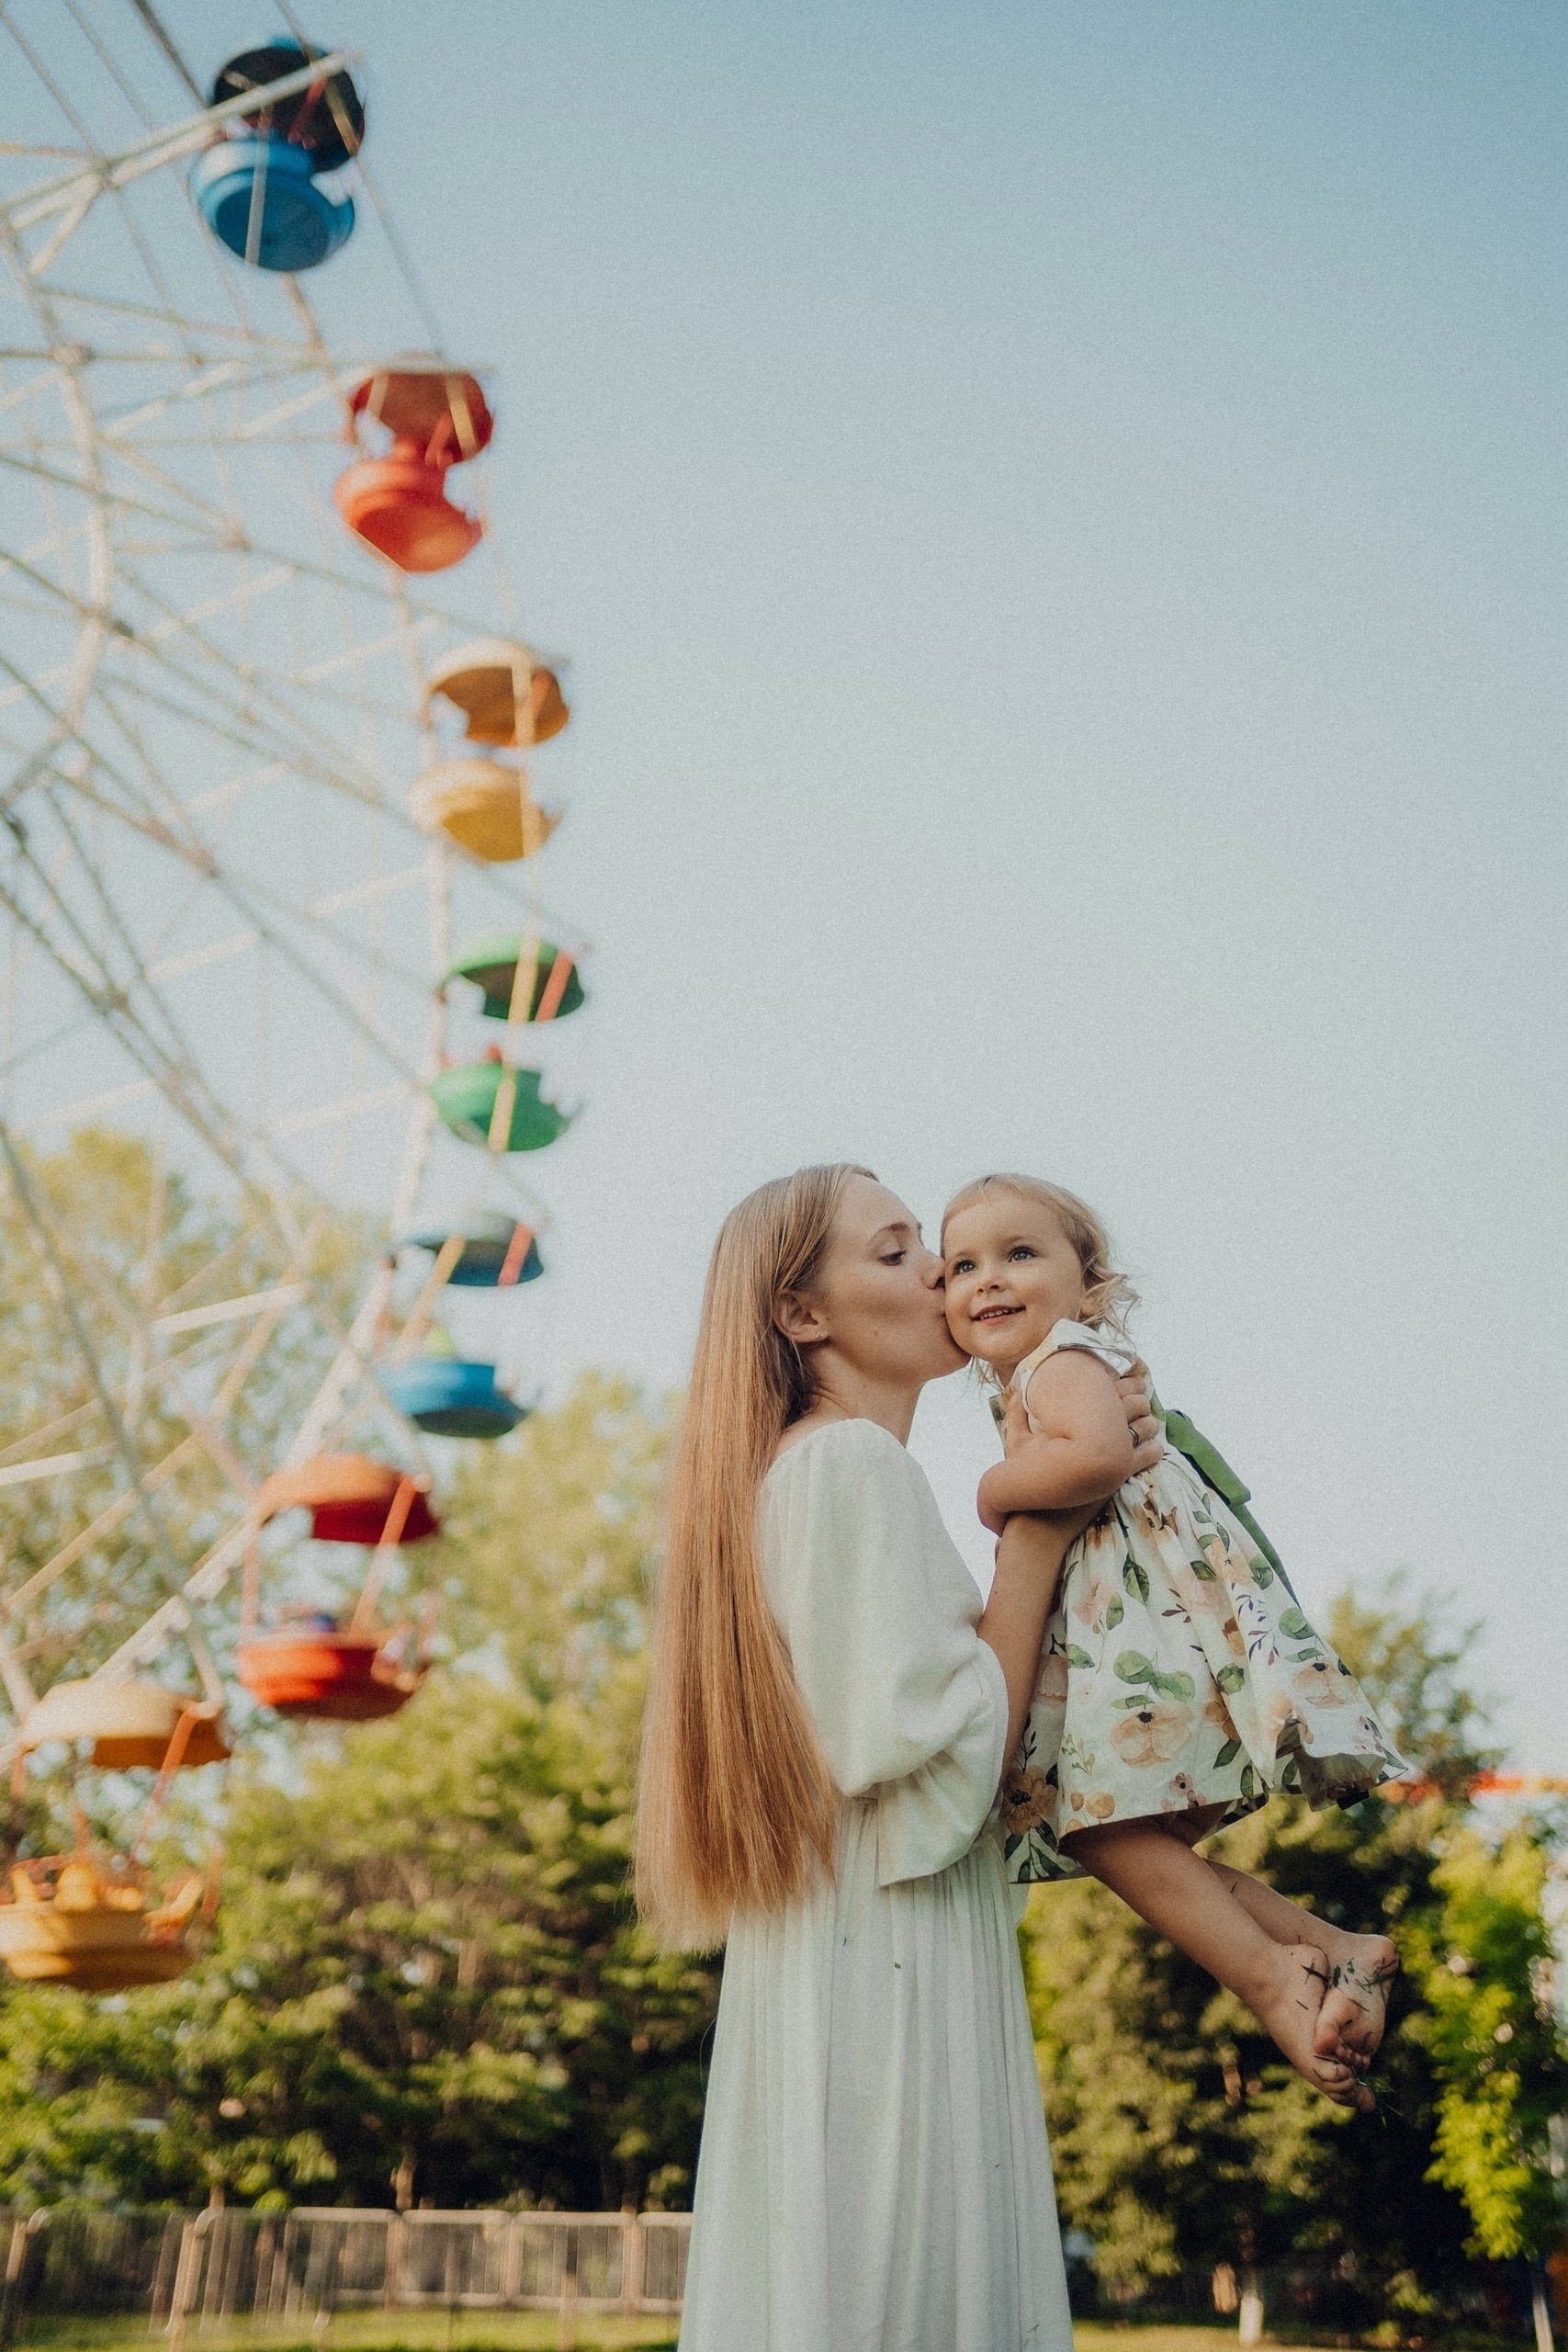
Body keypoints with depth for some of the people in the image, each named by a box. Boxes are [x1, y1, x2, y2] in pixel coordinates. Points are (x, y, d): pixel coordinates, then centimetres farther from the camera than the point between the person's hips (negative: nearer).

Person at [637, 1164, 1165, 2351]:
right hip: (889, 1976, -10)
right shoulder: (856, 1464, -12)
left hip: (826, 1965, 10)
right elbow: (942, 1765, -18)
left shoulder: (796, 1469, 18)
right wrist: (1043, 1529, -12)